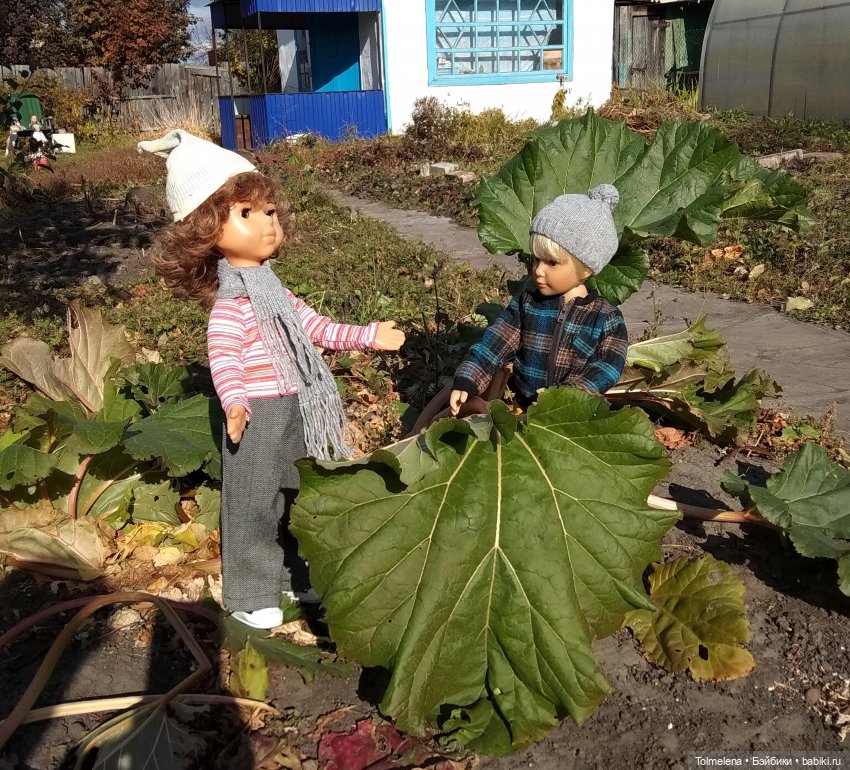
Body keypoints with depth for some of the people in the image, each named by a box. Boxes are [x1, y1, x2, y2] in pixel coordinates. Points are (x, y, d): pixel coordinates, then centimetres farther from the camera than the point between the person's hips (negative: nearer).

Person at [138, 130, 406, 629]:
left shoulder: (271, 287, 7)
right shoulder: (231, 302, -22)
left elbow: (313, 325, 17)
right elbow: (224, 358, -34)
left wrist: (367, 337, 17)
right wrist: (234, 404, -52)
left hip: (294, 413, 9)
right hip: (258, 418, -9)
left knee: (296, 498, 22)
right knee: (255, 506, 6)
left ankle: (294, 575, 41)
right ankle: (250, 597, 23)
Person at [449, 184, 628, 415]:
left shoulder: (607, 318, -3)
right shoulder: (525, 303, 4)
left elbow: (607, 368, -11)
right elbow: (493, 345, -1)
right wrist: (466, 382, -15)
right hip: (522, 406, 2)